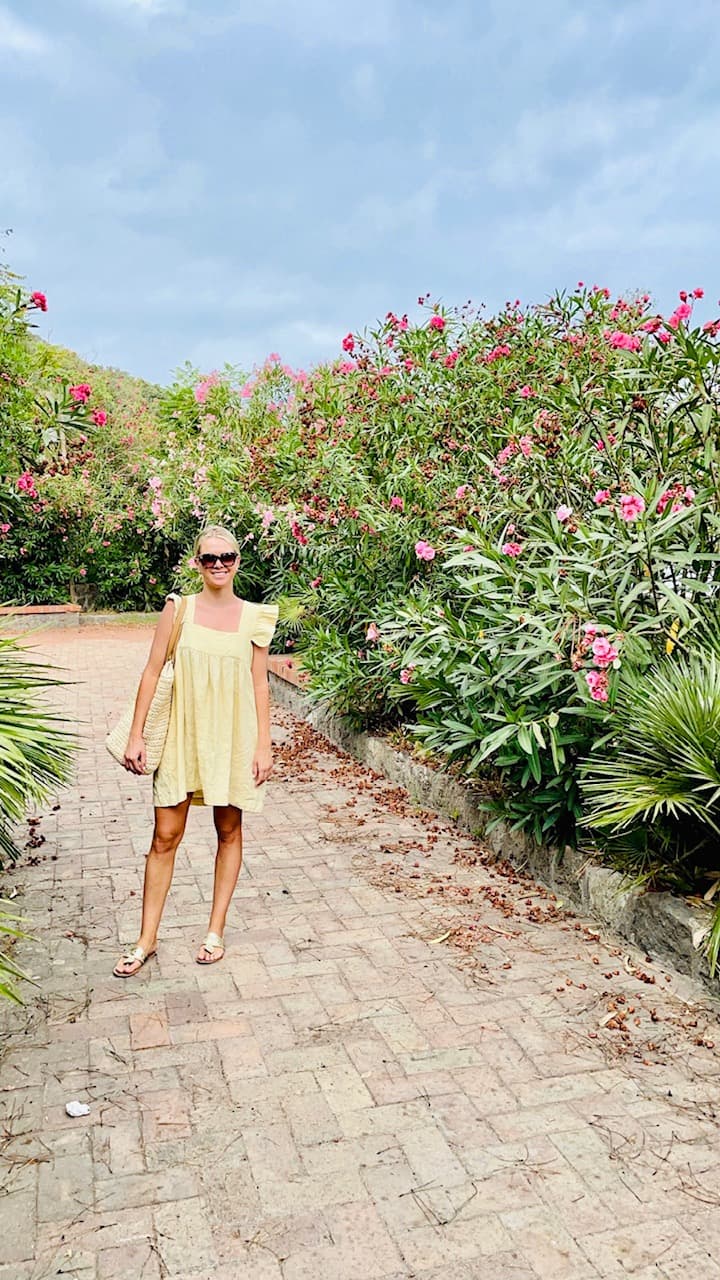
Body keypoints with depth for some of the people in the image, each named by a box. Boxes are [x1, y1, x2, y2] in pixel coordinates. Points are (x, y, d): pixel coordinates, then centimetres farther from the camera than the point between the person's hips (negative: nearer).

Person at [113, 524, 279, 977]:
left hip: (233, 736, 1)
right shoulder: (179, 608, -1)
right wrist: (137, 734, -4)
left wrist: (264, 745, -2)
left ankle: (216, 930, 25)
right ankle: (148, 938, 16)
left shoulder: (254, 616, 0)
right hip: (183, 733, 0)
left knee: (229, 832, 10)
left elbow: (260, 684, 2)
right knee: (166, 836, 3)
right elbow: (153, 671, 0)